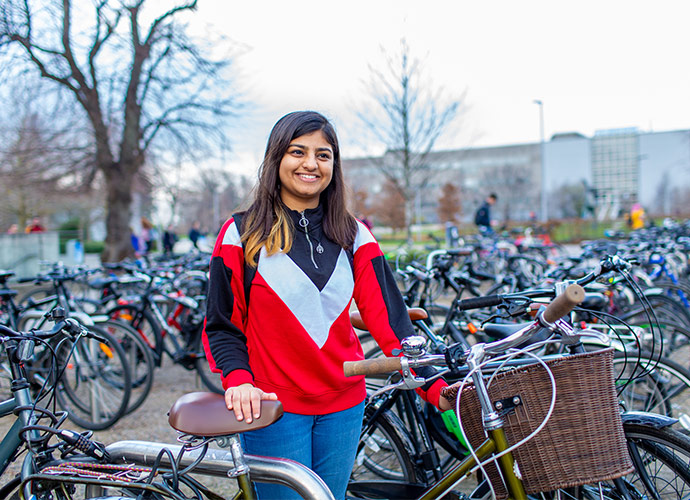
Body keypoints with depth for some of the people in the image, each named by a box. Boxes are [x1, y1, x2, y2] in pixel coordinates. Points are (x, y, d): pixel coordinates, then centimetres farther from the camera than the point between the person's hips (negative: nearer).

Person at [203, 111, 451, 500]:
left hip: (343, 407, 3)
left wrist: (437, 389, -12)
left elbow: (389, 318, -2)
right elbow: (223, 325, -1)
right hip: (274, 408, -3)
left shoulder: (354, 236, 4)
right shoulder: (242, 234, -3)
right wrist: (238, 379, -19)